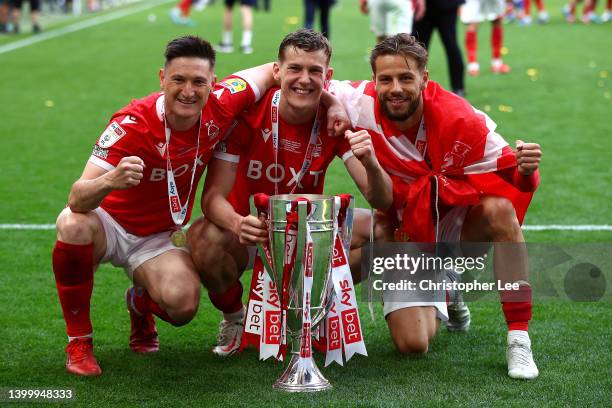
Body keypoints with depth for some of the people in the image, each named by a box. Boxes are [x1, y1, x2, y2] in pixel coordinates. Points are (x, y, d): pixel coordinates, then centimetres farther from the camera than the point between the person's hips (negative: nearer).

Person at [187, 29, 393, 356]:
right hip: (249, 234, -2)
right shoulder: (247, 114, -18)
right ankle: (233, 317, 0)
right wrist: (238, 224, -44)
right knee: (203, 239, -34)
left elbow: (382, 201, -15)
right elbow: (213, 196, -20)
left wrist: (370, 163, -39)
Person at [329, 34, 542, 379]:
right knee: (413, 344, -14)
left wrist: (526, 171, -41)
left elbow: (511, 179, -16)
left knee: (500, 209, -35)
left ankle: (520, 340, -25)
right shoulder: (360, 106, -21)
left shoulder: (459, 119, -23)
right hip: (406, 233, 1)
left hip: (458, 223, -1)